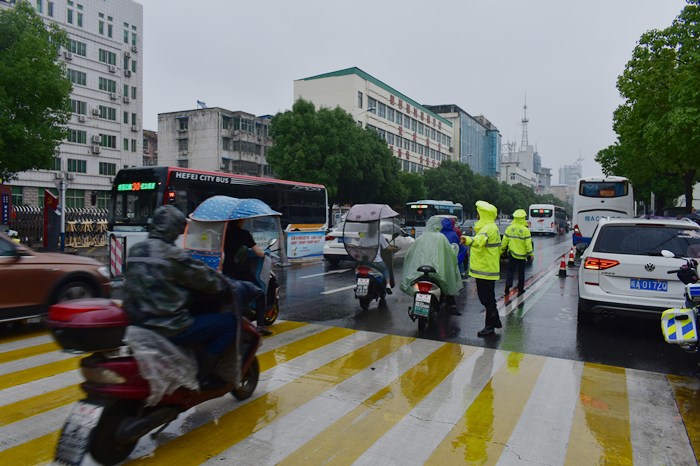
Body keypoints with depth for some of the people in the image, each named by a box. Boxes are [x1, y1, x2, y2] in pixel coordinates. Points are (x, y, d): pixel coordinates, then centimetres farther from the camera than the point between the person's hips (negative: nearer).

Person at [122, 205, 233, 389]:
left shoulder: (135, 250, 10)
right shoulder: (172, 254, -15)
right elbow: (203, 278, -9)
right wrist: (223, 285, 9)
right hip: (168, 328, -9)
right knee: (228, 322, -5)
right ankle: (203, 377, -1)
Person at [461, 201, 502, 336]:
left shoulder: (488, 228, -18)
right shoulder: (492, 227, 17)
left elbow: (480, 240, -41)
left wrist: (468, 240, -60)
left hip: (485, 269, -11)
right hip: (489, 268, 11)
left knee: (487, 298, -4)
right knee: (488, 297, 18)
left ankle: (490, 325, 4)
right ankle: (495, 322, 29)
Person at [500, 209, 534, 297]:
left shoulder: (509, 228, -3)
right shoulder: (525, 230, -9)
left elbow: (505, 241, 2)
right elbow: (528, 243, -9)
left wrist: (502, 251, 12)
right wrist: (530, 254, -2)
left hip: (512, 254, 1)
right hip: (522, 255, -1)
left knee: (510, 270, 9)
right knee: (521, 272, 10)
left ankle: (508, 283, -16)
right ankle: (520, 290, 16)